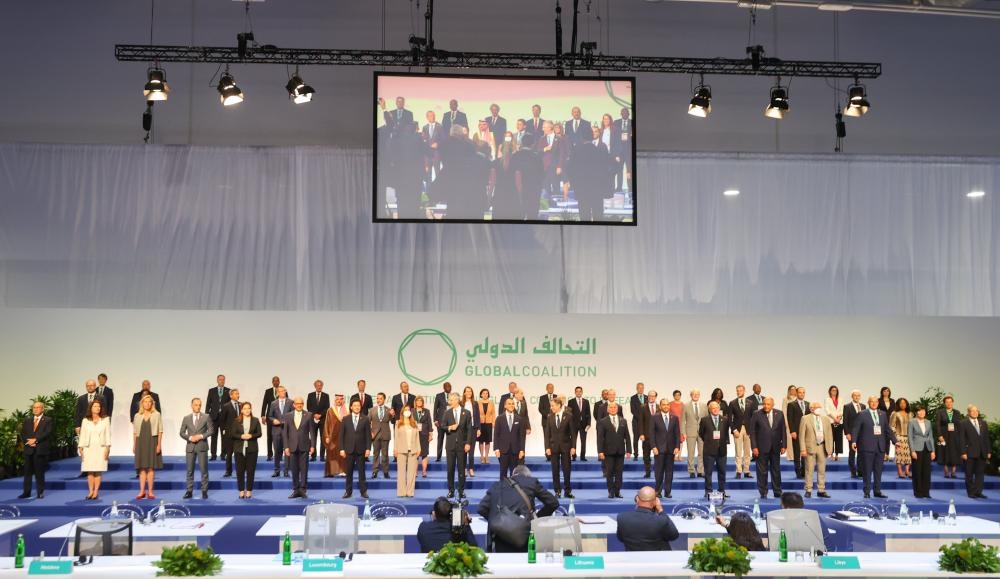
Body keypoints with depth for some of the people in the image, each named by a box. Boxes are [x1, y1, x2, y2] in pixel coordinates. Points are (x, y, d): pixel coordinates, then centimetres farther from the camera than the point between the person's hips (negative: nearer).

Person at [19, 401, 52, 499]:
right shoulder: (27, 420, 17)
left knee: (39, 472, -1)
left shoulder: (47, 420, 4)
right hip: (29, 449, 4)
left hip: (41, 449, -4)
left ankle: (40, 492, 5)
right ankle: (26, 492, 8)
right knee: (27, 471, 4)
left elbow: (48, 433, -8)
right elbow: (22, 433, 9)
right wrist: (28, 441, -9)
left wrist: (35, 440, -15)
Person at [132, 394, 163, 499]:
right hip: (141, 442, 2)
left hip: (152, 442, -2)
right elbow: (135, 432, 10)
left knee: (151, 467, 0)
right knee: (142, 468, 3)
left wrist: (159, 444, -9)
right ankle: (142, 491, 7)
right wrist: (134, 445, 2)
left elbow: (160, 431, -1)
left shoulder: (156, 415, 2)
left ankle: (150, 491, 4)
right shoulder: (137, 416, 9)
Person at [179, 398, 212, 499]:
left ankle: (204, 491, 3)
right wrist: (190, 437, -10)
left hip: (202, 446, -2)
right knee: (190, 470, 4)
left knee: (204, 469, -2)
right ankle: (189, 491, 9)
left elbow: (210, 430, 0)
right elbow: (182, 433, 7)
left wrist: (201, 436, -13)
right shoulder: (186, 418, 8)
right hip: (190, 446, 2)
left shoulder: (206, 417, 4)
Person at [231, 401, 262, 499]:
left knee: (251, 470, 1)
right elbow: (232, 434, 1)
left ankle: (249, 491, 9)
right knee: (240, 471, 2)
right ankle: (241, 491, 10)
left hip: (251, 449, 0)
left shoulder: (255, 420, 5)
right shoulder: (236, 421, 4)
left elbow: (259, 433, 2)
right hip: (239, 449, 0)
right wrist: (241, 436, -15)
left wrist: (251, 436, -15)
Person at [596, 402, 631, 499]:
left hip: (620, 451, 3)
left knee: (619, 472, 4)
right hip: (609, 451, -2)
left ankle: (617, 491, 11)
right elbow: (600, 438, -3)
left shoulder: (623, 421, 10)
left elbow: (627, 437, 9)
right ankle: (611, 492, 10)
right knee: (609, 473, 1)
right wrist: (600, 451, -10)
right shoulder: (603, 422, 0)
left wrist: (628, 450, 2)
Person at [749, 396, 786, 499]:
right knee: (762, 471, 3)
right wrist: (754, 447, -10)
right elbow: (752, 432, -4)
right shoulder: (757, 414, -4)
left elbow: (783, 430, 7)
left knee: (776, 471, 9)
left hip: (775, 448, 2)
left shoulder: (779, 414, 4)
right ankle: (763, 493, 10)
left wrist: (783, 445, 1)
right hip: (762, 448, -2)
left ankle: (777, 492, 19)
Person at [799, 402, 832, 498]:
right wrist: (803, 449, -11)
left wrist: (830, 448, 3)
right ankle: (808, 491, 5)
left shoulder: (826, 419, 10)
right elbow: (801, 435, -4)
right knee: (809, 470, -1)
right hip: (810, 447, -4)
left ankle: (821, 490, 14)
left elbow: (829, 434, 12)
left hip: (822, 447, 4)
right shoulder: (805, 419, -2)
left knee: (822, 470, 7)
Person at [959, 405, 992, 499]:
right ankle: (971, 492, 10)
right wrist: (963, 452, -13)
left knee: (980, 473, 5)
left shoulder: (983, 423, 12)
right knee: (969, 474, 3)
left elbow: (987, 438, 11)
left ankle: (978, 492, 9)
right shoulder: (964, 424, -3)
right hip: (970, 453, -4)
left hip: (982, 453, 4)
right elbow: (962, 439, -6)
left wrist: (989, 451, 6)